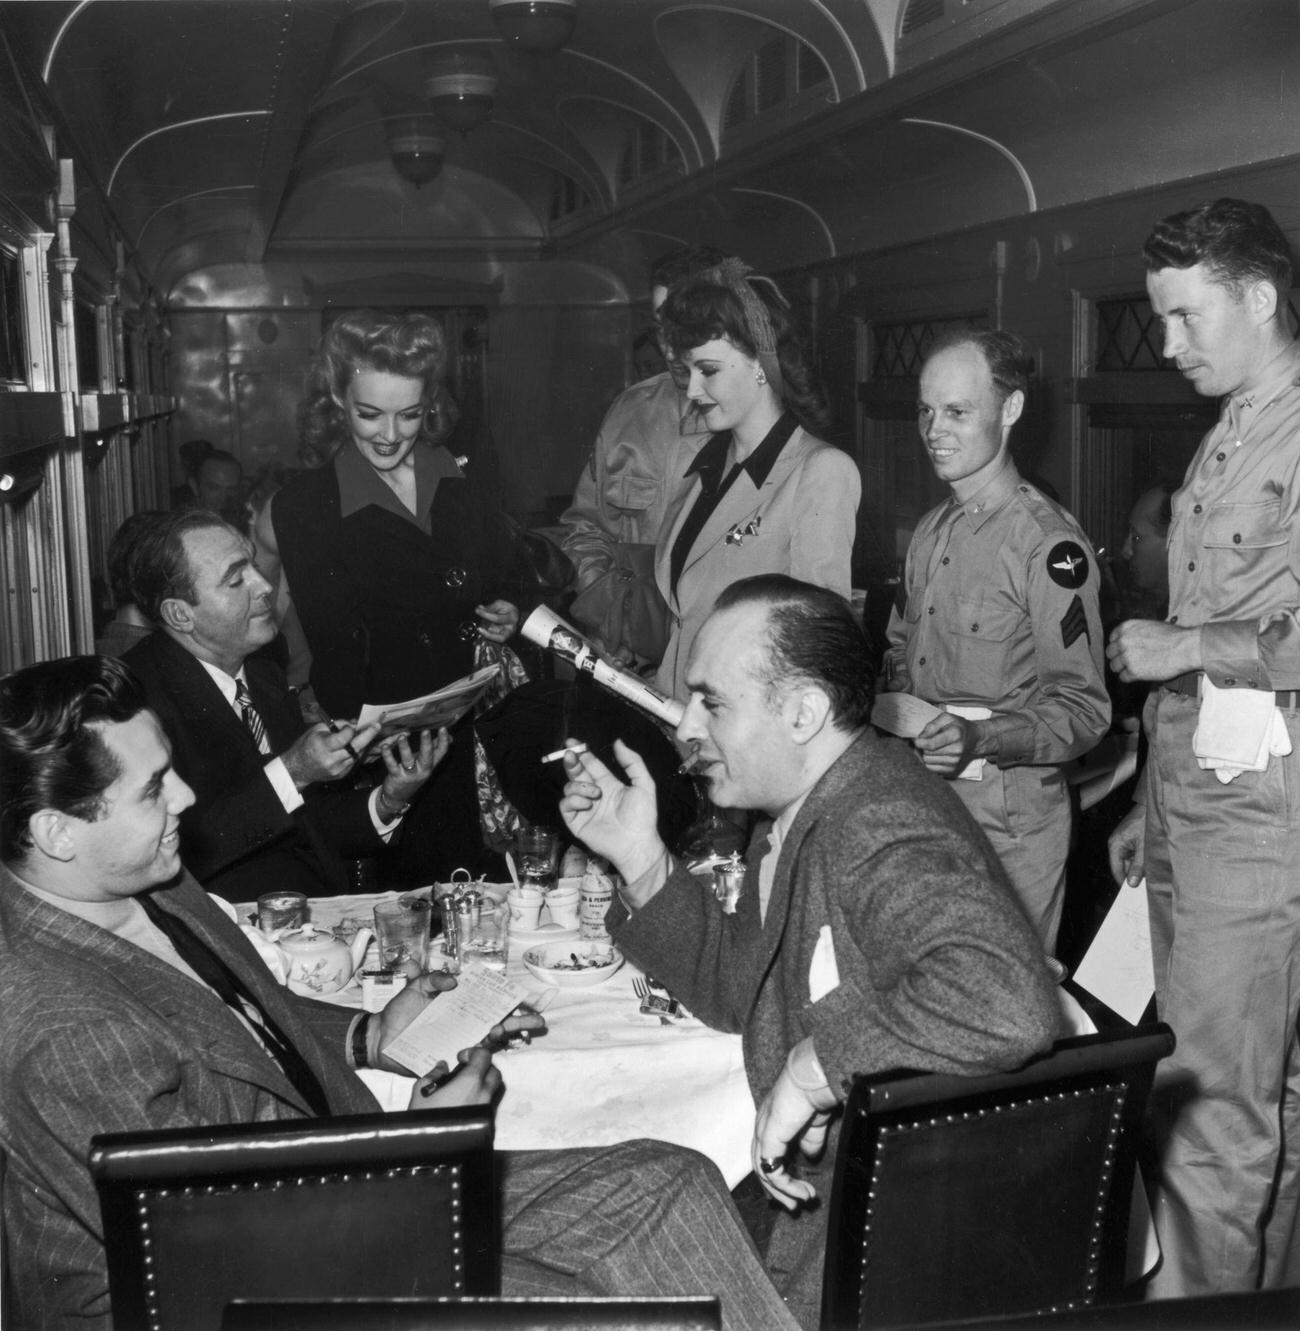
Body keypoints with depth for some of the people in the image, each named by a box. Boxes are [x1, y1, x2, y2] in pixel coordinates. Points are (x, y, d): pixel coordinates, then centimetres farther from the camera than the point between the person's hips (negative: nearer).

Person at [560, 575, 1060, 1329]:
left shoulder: (887, 839, -28)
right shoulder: (801, 814, 4)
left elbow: (1008, 1004, -44)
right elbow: (740, 989, 12)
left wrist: (814, 1066, -32)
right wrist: (640, 858, -1)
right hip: (811, 1175, 8)